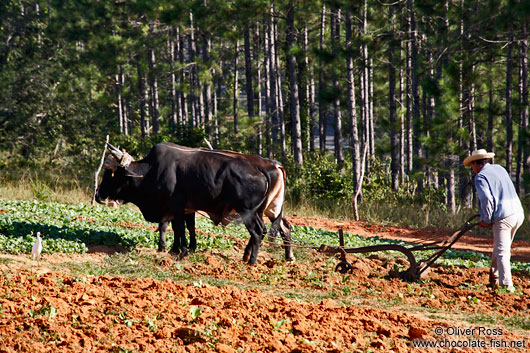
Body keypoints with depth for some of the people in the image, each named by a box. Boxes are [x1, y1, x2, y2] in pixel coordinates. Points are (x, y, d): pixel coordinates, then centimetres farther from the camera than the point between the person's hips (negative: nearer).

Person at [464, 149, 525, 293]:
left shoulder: (480, 177, -6)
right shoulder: (499, 169, 18)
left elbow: (487, 200, -17)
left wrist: (486, 220, -4)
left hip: (503, 216, -8)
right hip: (518, 212, 8)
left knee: (502, 251, -4)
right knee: (500, 247, 20)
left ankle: (507, 285, -8)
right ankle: (494, 277, 29)